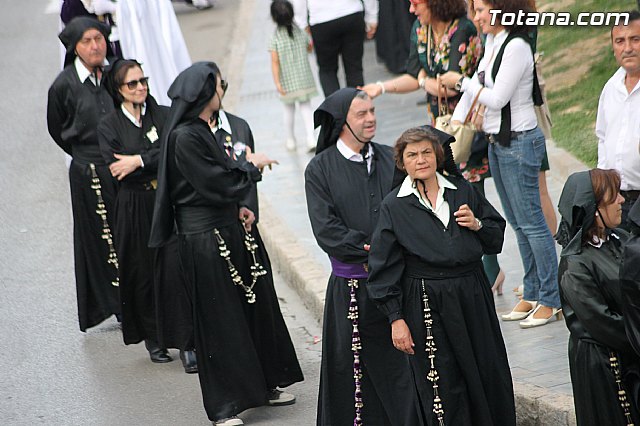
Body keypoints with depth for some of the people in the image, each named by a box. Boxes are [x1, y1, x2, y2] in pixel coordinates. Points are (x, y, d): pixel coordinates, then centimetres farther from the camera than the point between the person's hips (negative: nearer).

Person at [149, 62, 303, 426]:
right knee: (220, 320, -1)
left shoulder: (202, 130, 10)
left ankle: (264, 385, 30)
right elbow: (221, 184, -20)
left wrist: (237, 207, 3)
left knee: (255, 305, 16)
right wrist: (251, 166, -4)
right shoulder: (185, 137, -20)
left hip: (227, 229, 9)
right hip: (205, 238, -9)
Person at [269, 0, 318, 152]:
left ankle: (290, 140, 26)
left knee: (289, 109, 15)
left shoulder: (275, 39, -13)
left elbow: (275, 63, -16)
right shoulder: (301, 33, -5)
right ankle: (310, 138, -5)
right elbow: (311, 48, 12)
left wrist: (277, 82, -15)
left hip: (287, 82, -1)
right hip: (304, 79, 1)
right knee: (306, 107, 8)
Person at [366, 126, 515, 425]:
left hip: (472, 297, 3)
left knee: (488, 375, 9)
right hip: (427, 307, -3)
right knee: (443, 390, 0)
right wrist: (396, 319, -7)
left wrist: (477, 224, -8)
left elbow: (497, 237, 14)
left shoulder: (462, 190, 7)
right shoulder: (394, 207, -2)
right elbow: (384, 268, -2)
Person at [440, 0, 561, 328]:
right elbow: (477, 85, 14)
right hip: (497, 141, 10)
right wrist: (456, 120, 5)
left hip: (519, 141, -10)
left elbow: (497, 98, -21)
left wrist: (461, 82, -10)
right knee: (517, 223, 14)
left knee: (531, 222, -4)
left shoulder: (516, 46, -19)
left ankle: (551, 300, 3)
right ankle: (532, 294, 22)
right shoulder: (492, 42, 8)